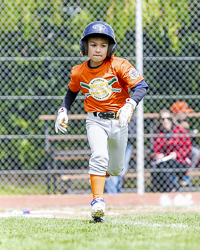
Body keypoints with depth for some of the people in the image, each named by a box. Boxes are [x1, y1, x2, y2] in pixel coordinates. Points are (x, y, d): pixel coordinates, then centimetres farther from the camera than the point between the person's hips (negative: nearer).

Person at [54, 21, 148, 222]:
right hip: (95, 121, 0)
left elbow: (141, 86, -20)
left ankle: (99, 170, 51)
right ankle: (97, 202, -30)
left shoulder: (119, 66, -12)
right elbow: (71, 92, 20)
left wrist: (129, 105, -36)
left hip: (118, 121, 0)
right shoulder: (79, 72, -2)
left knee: (115, 169, 13)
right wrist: (63, 111, 7)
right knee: (99, 156, -27)